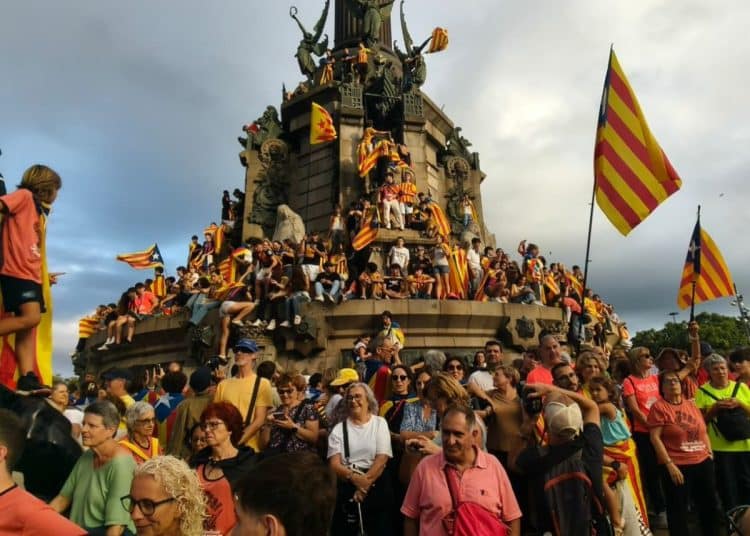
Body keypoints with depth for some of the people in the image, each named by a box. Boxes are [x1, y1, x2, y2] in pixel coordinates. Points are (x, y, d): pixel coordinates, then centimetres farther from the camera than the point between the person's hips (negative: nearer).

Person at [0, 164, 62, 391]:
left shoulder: (39, 211, 24)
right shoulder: (24, 196, 2)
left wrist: (44, 275, 25)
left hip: (30, 274, 9)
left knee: (27, 328, 0)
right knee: (31, 317, -22)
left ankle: (27, 379, -5)